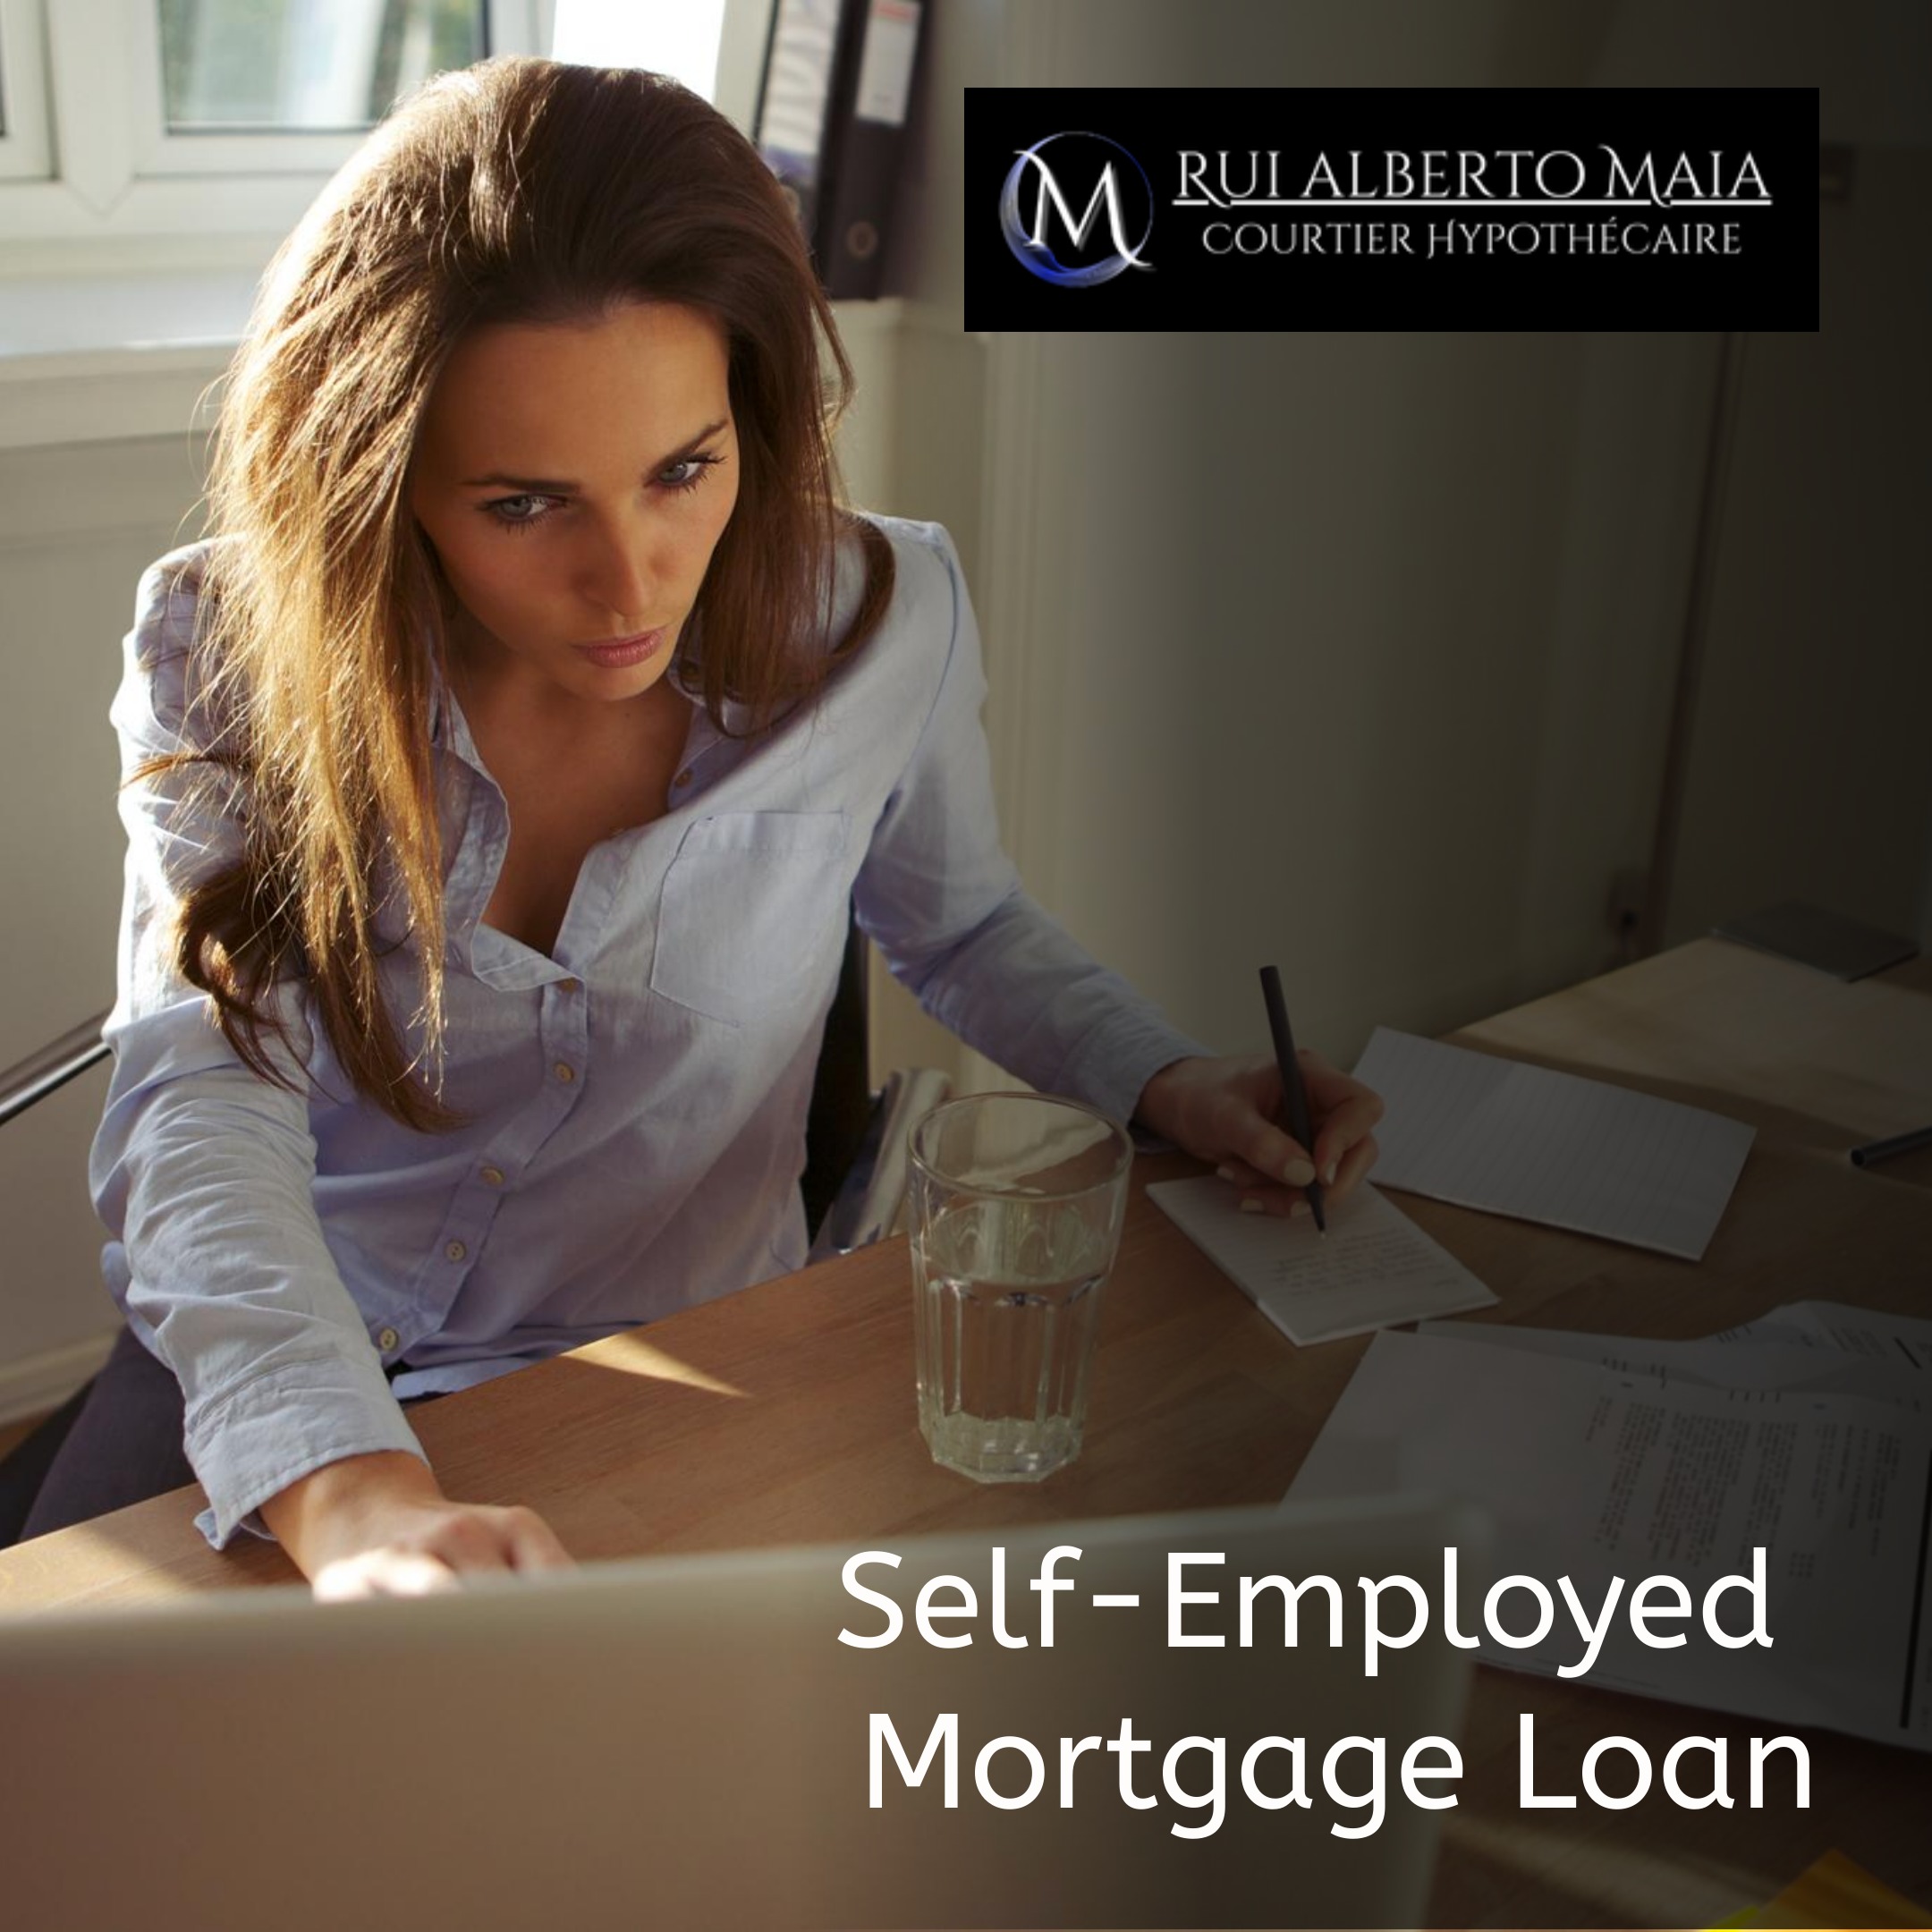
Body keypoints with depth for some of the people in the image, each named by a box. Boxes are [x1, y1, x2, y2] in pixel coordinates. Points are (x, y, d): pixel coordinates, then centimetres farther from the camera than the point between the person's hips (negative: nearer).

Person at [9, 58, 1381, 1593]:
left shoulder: (880, 625, -12)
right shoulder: (234, 661, -16)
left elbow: (962, 929, 9)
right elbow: (201, 1103, -28)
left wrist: (1166, 1084, -9)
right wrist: (351, 1494, -46)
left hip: (672, 1382, 1)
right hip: (260, 1382, 0)